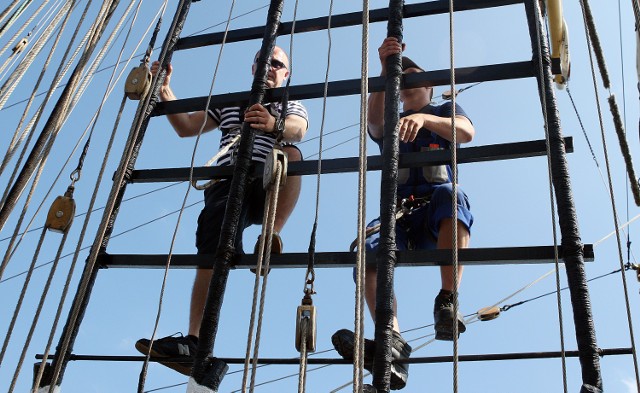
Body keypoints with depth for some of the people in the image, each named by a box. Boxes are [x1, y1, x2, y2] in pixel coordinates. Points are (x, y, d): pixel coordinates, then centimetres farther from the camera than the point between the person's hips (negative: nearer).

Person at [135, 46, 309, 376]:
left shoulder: (292, 106, 21)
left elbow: (297, 129, -5)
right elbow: (185, 127, 26)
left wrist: (273, 124, -30)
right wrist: (165, 91, 11)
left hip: (269, 189, -1)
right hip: (227, 185, 2)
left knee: (291, 153, -33)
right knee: (213, 250, -21)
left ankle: (272, 235, -37)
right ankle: (195, 341, -30)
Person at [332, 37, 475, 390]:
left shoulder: (444, 110, 22)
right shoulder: (389, 122, 26)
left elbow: (467, 132, -3)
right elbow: (373, 120, -1)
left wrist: (424, 118, -23)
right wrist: (385, 69, -14)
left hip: (436, 211, -1)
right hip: (398, 211, 2)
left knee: (453, 195, -38)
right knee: (367, 249, -31)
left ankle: (447, 302, -40)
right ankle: (392, 341, -45)